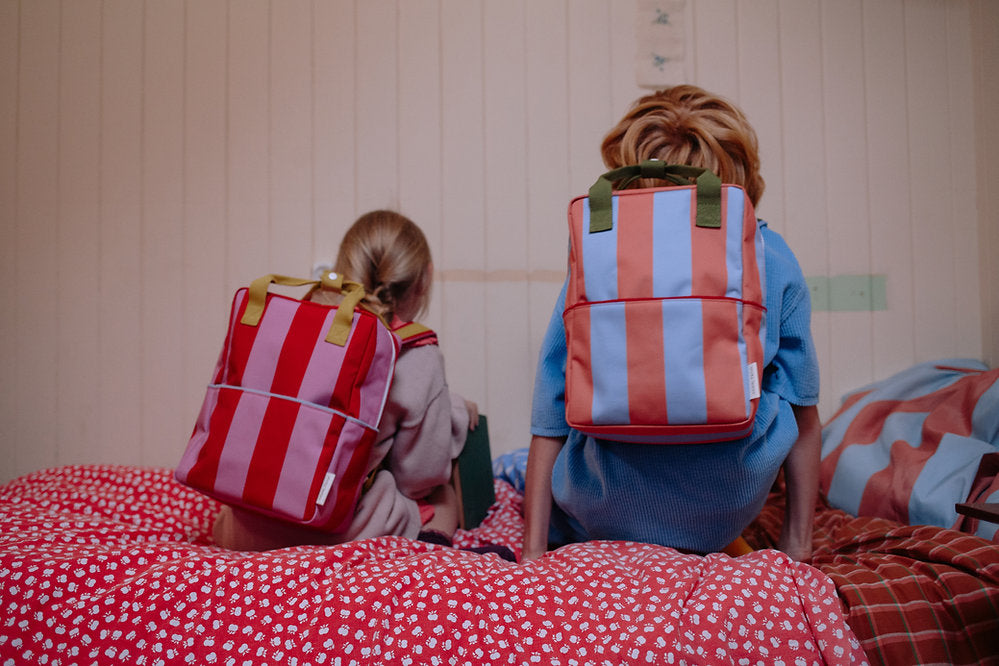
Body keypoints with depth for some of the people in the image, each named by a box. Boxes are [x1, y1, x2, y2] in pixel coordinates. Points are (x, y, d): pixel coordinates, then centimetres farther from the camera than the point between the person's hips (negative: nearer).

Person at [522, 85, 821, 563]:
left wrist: (533, 553, 4)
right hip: (727, 518, -1)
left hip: (604, 519, 2)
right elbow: (803, 414, 3)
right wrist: (797, 544, 15)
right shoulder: (772, 258, -4)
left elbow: (549, 427, -4)